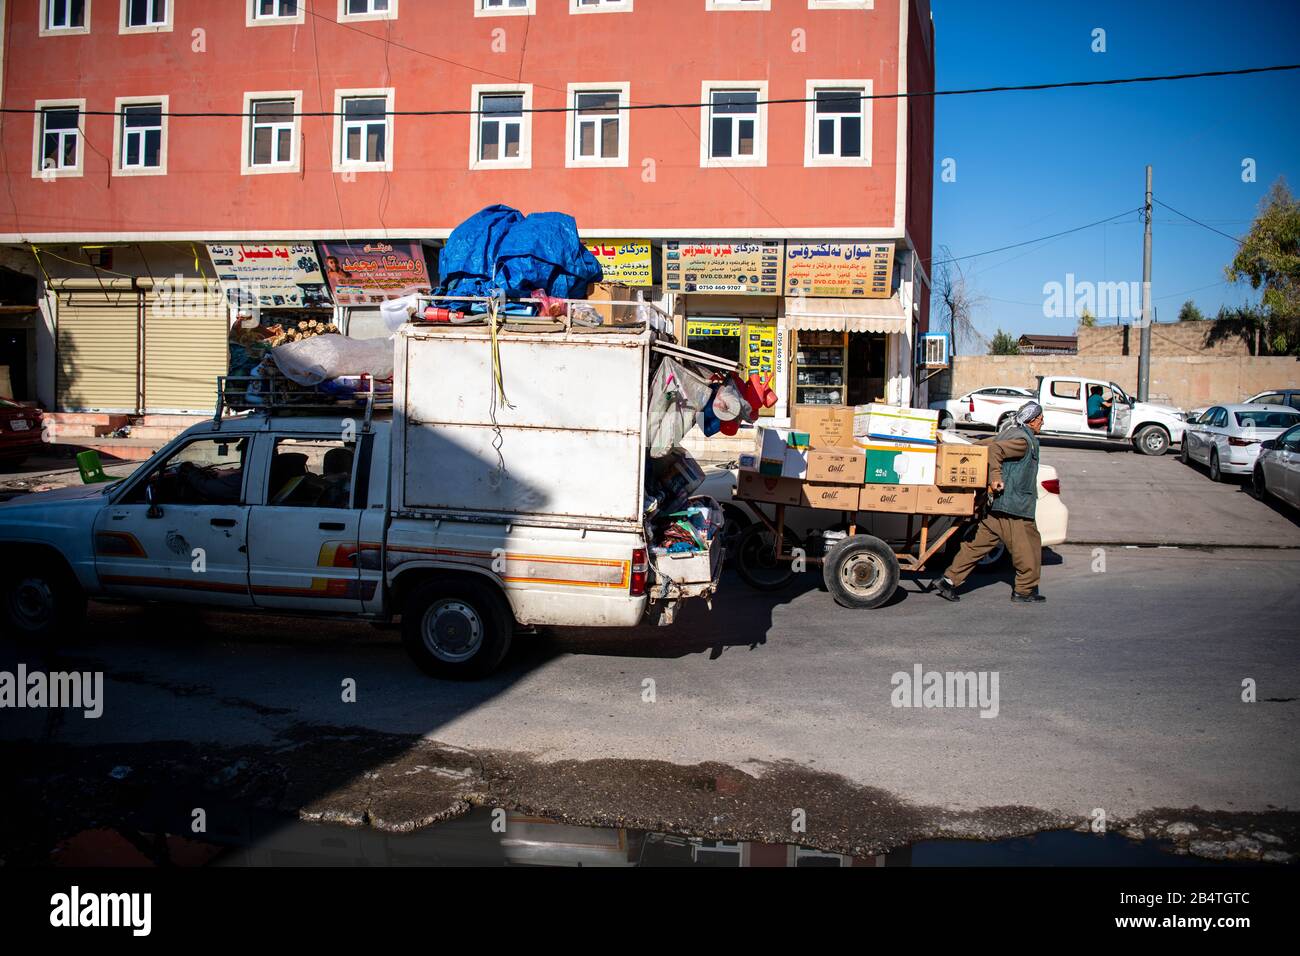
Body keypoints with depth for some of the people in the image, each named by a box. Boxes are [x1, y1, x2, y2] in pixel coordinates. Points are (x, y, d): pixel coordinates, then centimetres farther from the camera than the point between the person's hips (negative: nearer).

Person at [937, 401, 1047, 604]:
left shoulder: (1010, 433, 15)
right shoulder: (1024, 441, -14)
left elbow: (983, 445, 21)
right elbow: (994, 450, -26)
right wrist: (995, 478, -26)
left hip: (995, 504, 10)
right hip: (1013, 506, -10)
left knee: (978, 543, 8)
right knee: (1028, 547, 4)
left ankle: (950, 581, 6)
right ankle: (1025, 590, 13)